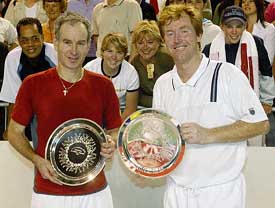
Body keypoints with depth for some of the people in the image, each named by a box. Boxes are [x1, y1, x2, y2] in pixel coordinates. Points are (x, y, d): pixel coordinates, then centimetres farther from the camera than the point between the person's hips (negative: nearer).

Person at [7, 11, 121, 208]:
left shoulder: (103, 85, -2)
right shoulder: (33, 84, -5)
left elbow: (115, 130, 10)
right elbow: (15, 131, 4)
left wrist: (112, 144, -12)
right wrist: (37, 160, -11)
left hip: (94, 191, 1)